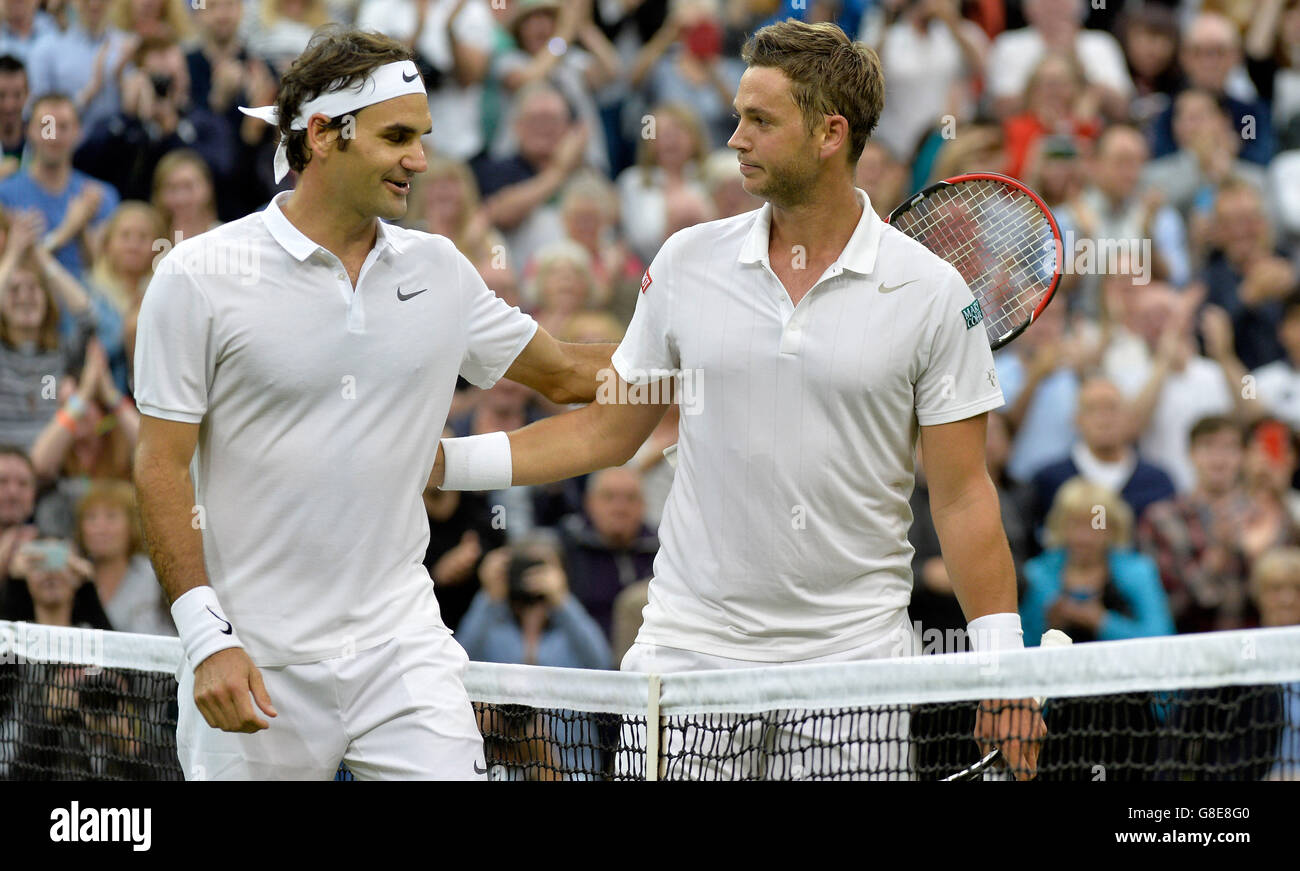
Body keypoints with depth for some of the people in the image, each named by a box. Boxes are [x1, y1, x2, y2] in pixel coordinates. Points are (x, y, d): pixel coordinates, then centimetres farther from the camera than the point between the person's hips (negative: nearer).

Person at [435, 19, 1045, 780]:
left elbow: (963, 494, 0)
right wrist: (439, 461, 6)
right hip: (688, 653, 2)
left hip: (852, 659, -2)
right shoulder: (687, 262, 5)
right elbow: (606, 432, 14)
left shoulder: (932, 292, -2)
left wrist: (1003, 667, -6)